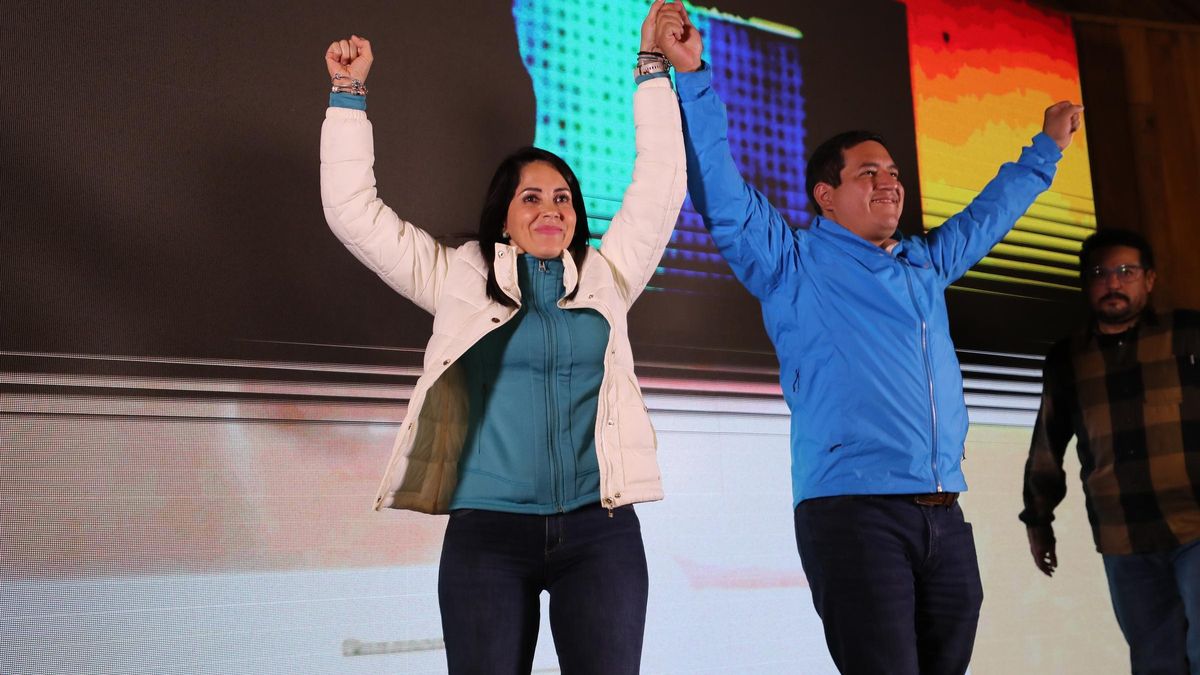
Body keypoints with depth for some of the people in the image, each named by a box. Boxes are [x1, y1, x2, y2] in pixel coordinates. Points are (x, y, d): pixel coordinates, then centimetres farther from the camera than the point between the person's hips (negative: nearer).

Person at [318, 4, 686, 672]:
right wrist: (350, 93, 6)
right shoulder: (459, 279, 10)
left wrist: (652, 70, 15)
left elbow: (660, 189, 13)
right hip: (487, 531, -1)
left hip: (600, 531, 2)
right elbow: (353, 209, 8)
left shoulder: (606, 279, 14)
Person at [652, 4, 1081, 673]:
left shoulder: (926, 264, 23)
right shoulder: (793, 263, 4)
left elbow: (988, 214, 39)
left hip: (944, 517, 7)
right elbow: (723, 197, -7)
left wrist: (1046, 147, 48)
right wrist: (692, 77, -15)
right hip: (852, 511, -6)